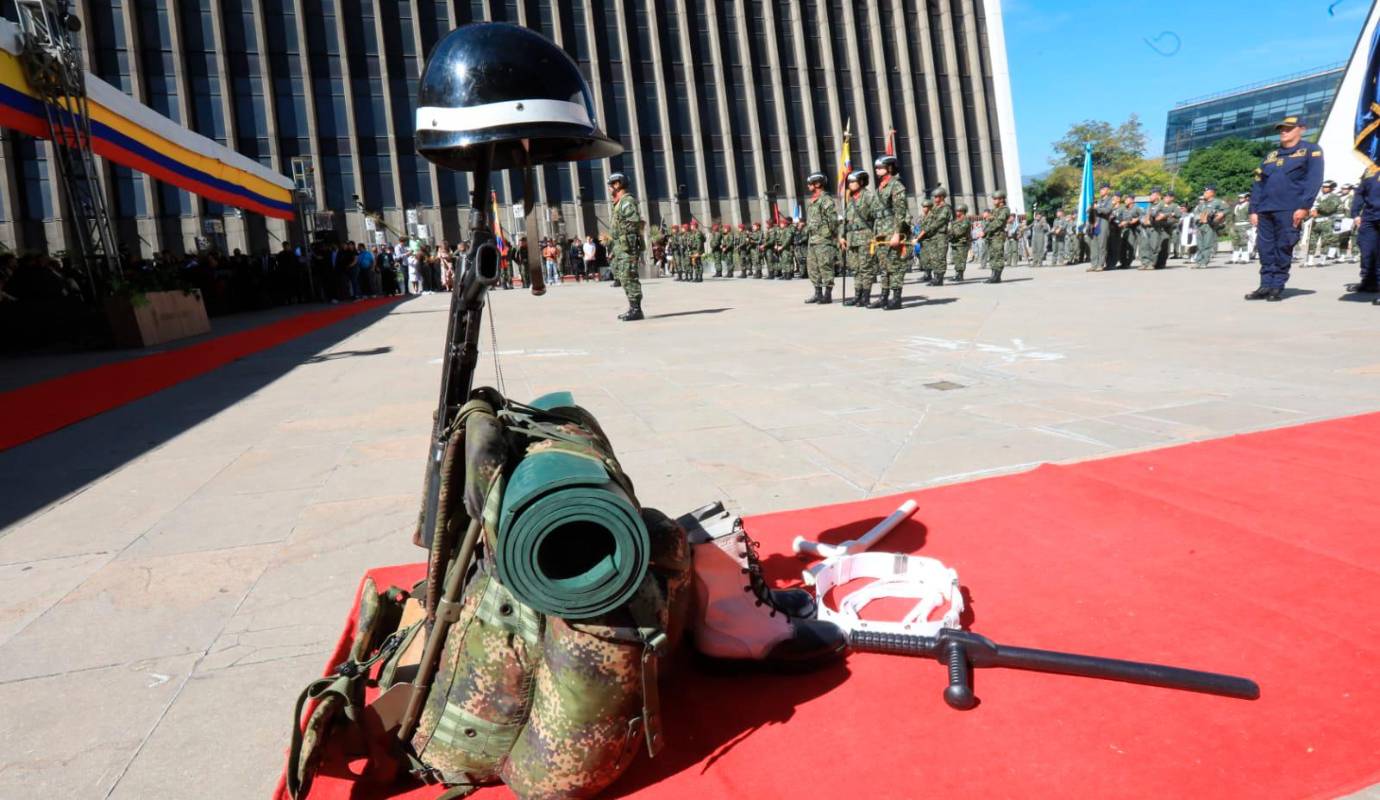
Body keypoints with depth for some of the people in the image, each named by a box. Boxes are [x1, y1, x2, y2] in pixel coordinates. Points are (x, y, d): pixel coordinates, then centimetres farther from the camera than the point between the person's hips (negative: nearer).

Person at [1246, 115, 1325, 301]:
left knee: (1283, 250, -4)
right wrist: (1254, 209, 9)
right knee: (1266, 250, 3)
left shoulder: (1311, 150, 6)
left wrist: (1304, 206, -16)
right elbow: (1258, 184, 19)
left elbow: (1314, 180, -5)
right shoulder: (1270, 155, 22)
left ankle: (1277, 288, 0)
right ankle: (1266, 286, 7)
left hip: (1289, 211, -5)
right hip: (1265, 210, 5)